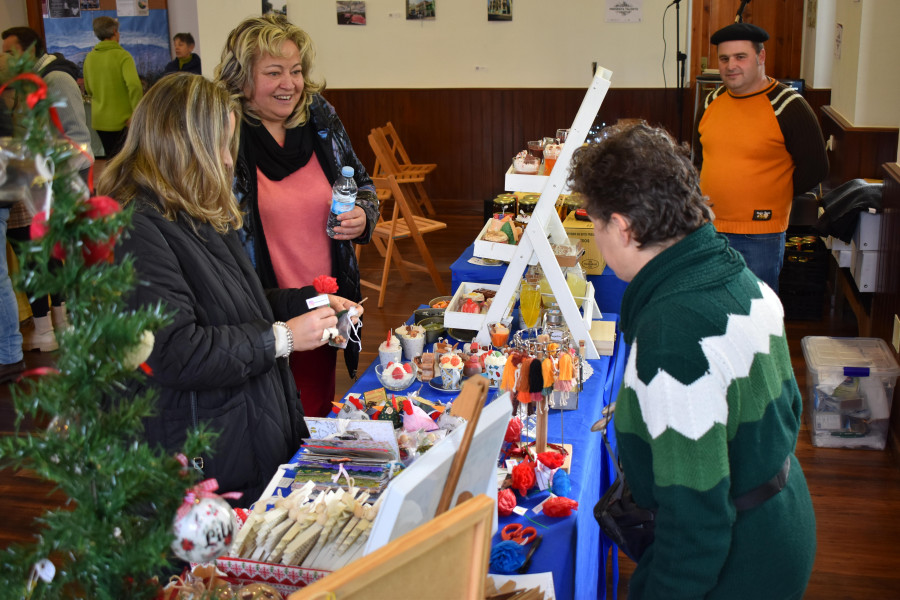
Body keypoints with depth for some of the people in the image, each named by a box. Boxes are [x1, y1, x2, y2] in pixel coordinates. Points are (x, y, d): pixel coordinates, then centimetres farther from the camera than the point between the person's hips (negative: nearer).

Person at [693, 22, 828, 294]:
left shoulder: (787, 106, -9)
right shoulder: (711, 102, 8)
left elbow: (815, 167, -6)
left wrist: (771, 196, -1)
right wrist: (713, 194, 12)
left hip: (759, 235, -5)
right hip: (708, 228, 5)